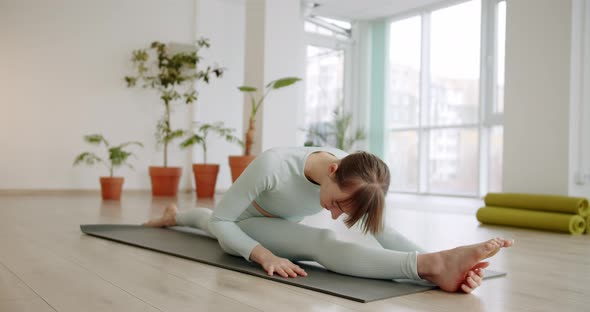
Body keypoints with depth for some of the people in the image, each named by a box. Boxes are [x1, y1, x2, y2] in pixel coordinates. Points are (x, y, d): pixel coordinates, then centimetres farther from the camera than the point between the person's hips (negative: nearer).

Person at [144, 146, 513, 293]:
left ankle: (174, 215, 70)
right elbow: (221, 220, -34)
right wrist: (264, 255, -49)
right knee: (321, 242, -34)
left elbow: (386, 232, -33)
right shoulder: (271, 165, -42)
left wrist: (428, 253, -50)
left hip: (278, 224, 6)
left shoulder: (355, 178, -28)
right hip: (241, 225, -5)